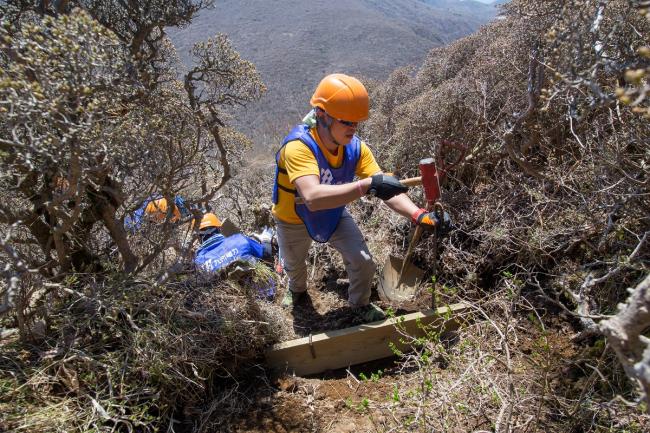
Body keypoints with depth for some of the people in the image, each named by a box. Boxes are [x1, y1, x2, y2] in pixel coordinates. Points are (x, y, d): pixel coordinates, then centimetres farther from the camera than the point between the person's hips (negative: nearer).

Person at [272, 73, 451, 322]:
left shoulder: (356, 148, -23)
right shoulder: (298, 146, -39)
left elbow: (387, 191, -27)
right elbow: (313, 198, -54)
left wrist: (418, 215, -44)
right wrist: (367, 185, -60)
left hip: (334, 214, 3)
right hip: (293, 220, -2)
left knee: (362, 261, -5)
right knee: (293, 264, 23)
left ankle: (360, 303, 29)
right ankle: (297, 288, 62)